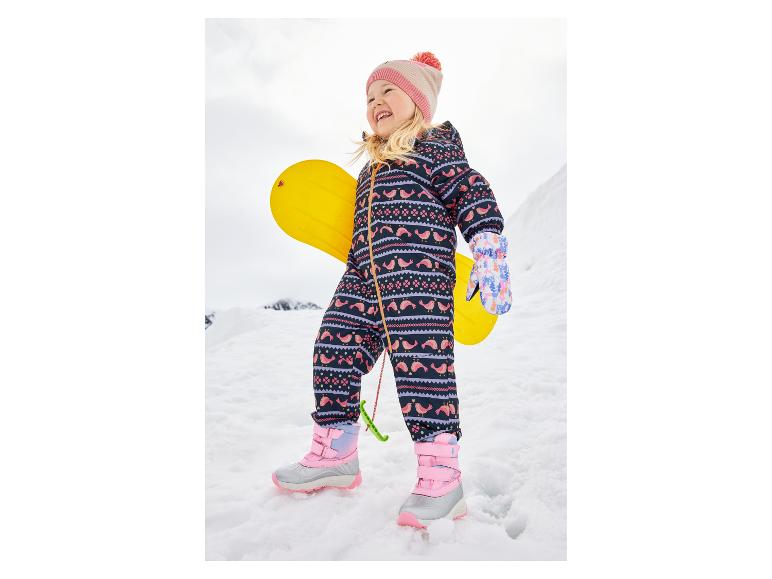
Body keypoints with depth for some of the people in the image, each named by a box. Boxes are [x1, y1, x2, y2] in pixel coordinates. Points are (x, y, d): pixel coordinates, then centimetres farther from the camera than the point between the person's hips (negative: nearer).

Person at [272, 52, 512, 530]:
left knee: (421, 364, -16)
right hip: (364, 277, 9)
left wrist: (489, 249, -16)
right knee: (333, 350, 3)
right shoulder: (375, 164, 29)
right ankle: (336, 455, 17)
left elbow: (471, 193, -5)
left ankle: (441, 479, -8)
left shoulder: (435, 144, 5)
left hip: (420, 273, -8)